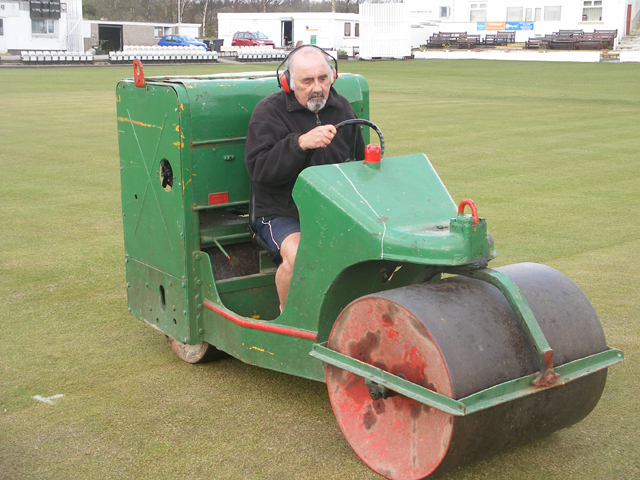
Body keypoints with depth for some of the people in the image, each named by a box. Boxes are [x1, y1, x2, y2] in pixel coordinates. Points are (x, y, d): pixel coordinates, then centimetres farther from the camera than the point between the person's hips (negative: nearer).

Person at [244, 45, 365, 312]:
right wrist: (300, 144, -28)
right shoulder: (269, 111, -3)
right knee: (298, 257, -33)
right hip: (282, 213, -4)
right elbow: (258, 169, -15)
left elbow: (358, 162, 23)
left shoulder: (342, 108, 13)